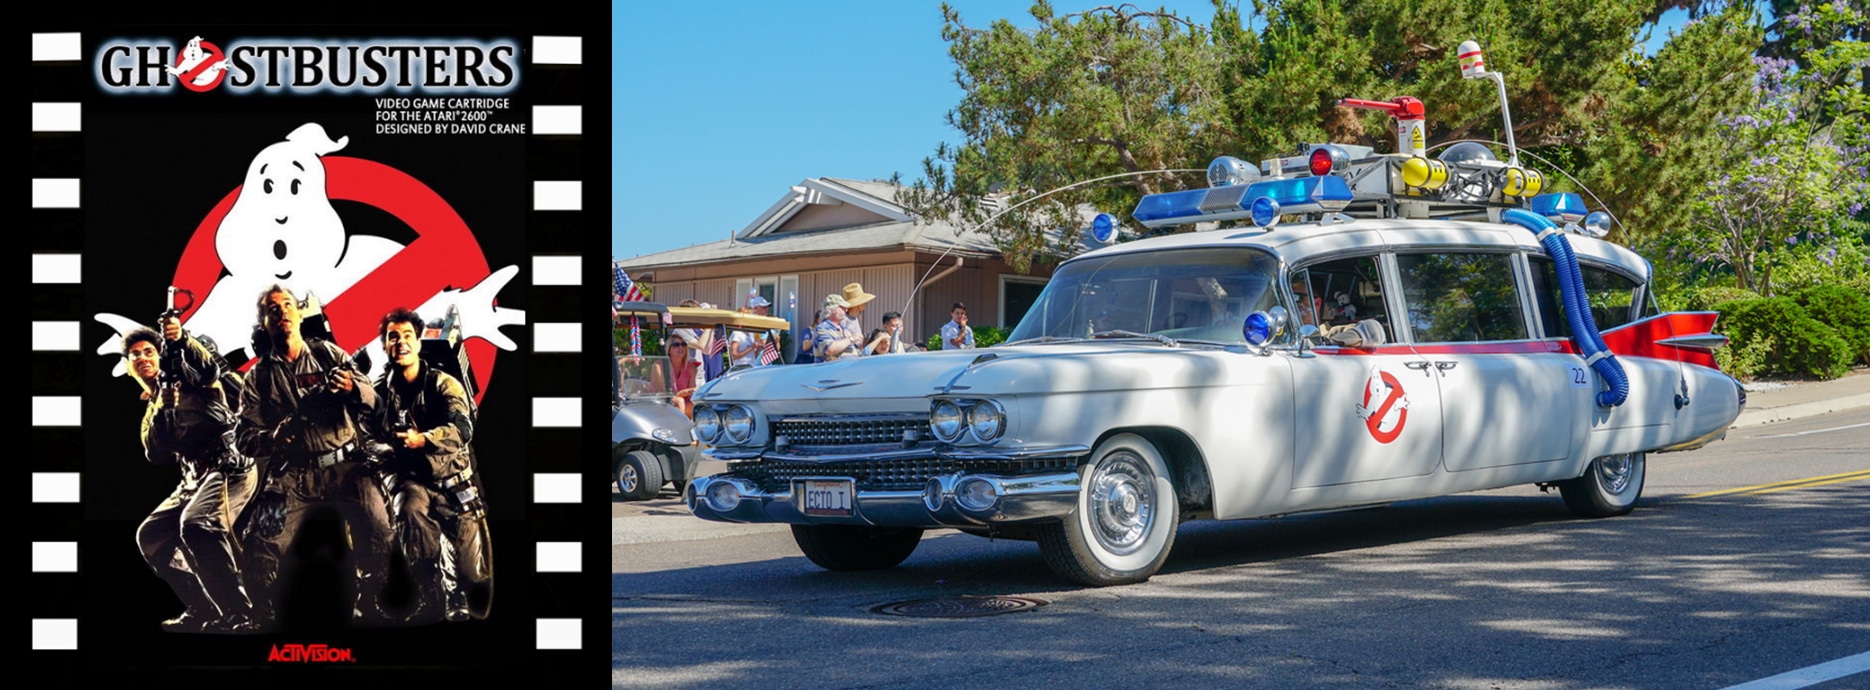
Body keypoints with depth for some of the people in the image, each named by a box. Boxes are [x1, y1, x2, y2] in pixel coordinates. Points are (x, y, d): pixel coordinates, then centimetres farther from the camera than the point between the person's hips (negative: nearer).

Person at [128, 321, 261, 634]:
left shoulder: (184, 378, 5)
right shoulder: (152, 410, 23)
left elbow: (210, 366, -21)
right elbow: (158, 456, 8)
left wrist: (182, 341, -39)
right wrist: (159, 411, -5)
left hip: (229, 465, -9)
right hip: (195, 477, 9)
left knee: (195, 523, -31)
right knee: (150, 536, 8)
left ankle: (240, 615, -33)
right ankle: (203, 610, 9)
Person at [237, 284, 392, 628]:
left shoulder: (329, 354, 10)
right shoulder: (258, 378, 12)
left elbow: (370, 400, 1)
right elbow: (245, 436, 5)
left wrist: (352, 387, -23)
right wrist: (273, 437, -18)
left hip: (345, 463, -1)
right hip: (293, 472, 1)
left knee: (377, 526, -24)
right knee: (264, 542, -18)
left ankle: (372, 609, -5)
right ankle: (271, 620, 3)